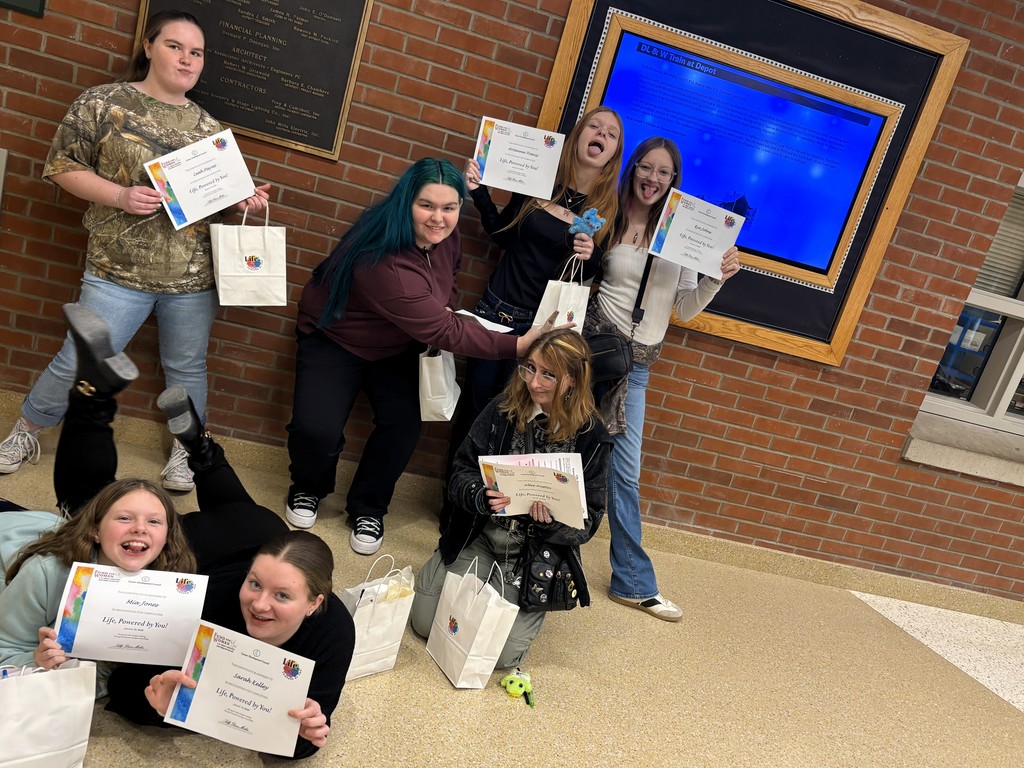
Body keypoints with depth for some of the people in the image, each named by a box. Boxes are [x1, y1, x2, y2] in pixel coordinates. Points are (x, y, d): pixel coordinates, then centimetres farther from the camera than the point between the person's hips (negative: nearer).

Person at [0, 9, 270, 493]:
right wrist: (120, 195, -16)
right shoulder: (104, 103, -1)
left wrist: (243, 200, -5)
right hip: (119, 272, -3)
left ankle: (185, 451, 33)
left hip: (194, 277, 3)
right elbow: (61, 166, -1)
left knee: (187, 367, 14)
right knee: (79, 364, 5)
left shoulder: (208, 128, 9)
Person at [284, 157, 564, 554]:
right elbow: (441, 331, -36)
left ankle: (366, 508, 14)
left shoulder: (445, 238, -13)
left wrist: (445, 306, -13)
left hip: (396, 348, 6)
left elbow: (446, 280, 11)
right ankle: (307, 490, 16)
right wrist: (518, 345, -37)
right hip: (336, 339, -6)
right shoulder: (383, 261, -38)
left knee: (403, 427, -11)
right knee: (317, 430, -20)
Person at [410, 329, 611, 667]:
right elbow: (461, 472, -5)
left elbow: (589, 519, -7)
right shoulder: (503, 408, -8)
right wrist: (480, 497, -27)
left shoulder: (590, 436, -11)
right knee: (425, 622, -5)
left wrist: (553, 521, -28)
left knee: (502, 653, -10)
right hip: (478, 536, 2)